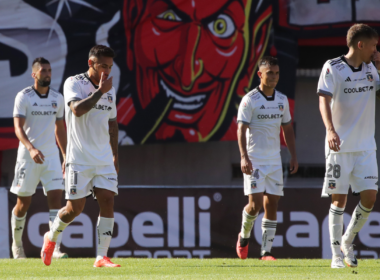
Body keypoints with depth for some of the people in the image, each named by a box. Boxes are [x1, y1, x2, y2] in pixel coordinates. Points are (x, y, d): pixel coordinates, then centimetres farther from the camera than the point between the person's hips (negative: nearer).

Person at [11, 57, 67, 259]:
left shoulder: (57, 98, 8)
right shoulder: (24, 97, -7)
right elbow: (18, 127, -15)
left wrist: (66, 156, 17)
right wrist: (31, 148, -32)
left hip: (51, 155, 3)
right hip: (28, 156, -3)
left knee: (56, 197, -11)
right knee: (23, 203, 5)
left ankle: (55, 248, -16)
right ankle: (17, 244, 27)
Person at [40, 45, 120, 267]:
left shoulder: (110, 89, 12)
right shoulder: (73, 83, -7)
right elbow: (77, 109, -25)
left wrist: (115, 155, 20)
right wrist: (100, 91, -21)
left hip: (104, 158, 5)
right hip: (79, 159, -5)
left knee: (108, 201, -9)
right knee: (75, 208, -4)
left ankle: (102, 257, -7)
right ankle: (51, 237, 26)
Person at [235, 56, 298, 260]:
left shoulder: (282, 100, 10)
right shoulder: (250, 100, -8)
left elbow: (287, 129, 18)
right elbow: (241, 129, -12)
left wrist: (293, 156, 11)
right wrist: (244, 157, -23)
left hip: (274, 160, 5)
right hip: (254, 160, -5)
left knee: (272, 204, 1)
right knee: (255, 203, -13)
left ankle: (266, 251, 4)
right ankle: (244, 236, 16)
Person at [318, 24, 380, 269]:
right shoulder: (333, 68, -7)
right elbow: (324, 101, -16)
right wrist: (331, 130, -31)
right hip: (340, 146, -5)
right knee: (339, 199, -2)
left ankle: (348, 242, 17)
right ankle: (337, 255, 6)